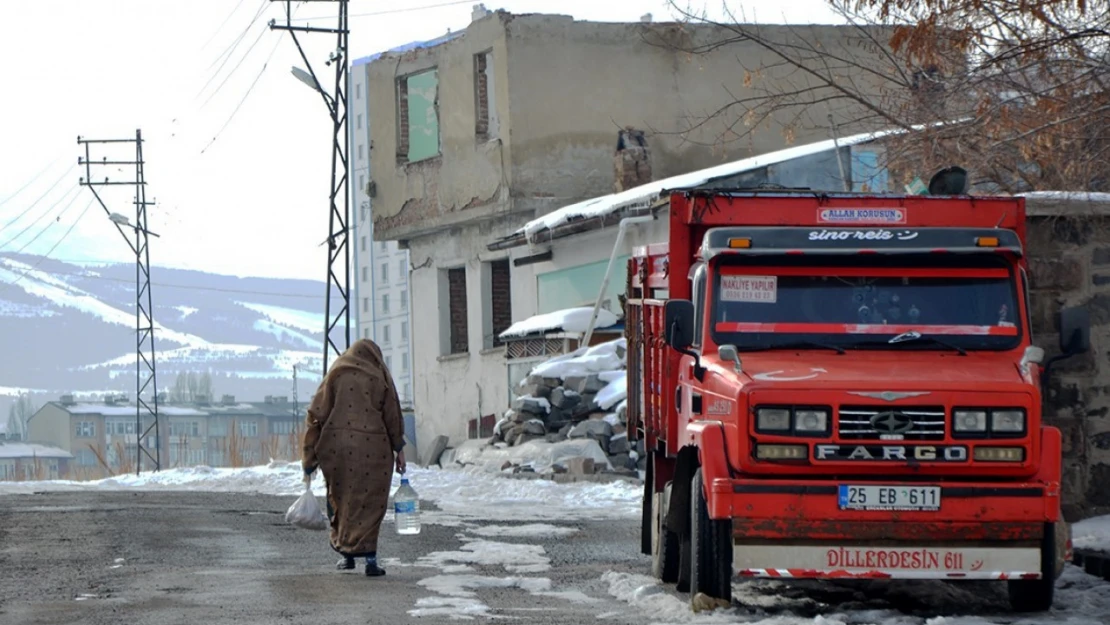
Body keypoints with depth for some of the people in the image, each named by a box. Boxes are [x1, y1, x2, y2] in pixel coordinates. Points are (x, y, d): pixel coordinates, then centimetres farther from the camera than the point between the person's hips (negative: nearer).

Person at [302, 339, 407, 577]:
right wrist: (399, 449, 12)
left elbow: (318, 414, 3)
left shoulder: (336, 374, 9)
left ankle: (346, 554, 19)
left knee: (340, 499, 15)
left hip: (337, 445, 1)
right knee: (369, 502, 1)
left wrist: (310, 454, 5)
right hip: (372, 447, -1)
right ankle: (370, 557, -10)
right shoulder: (380, 376, 7)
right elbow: (392, 416, 5)